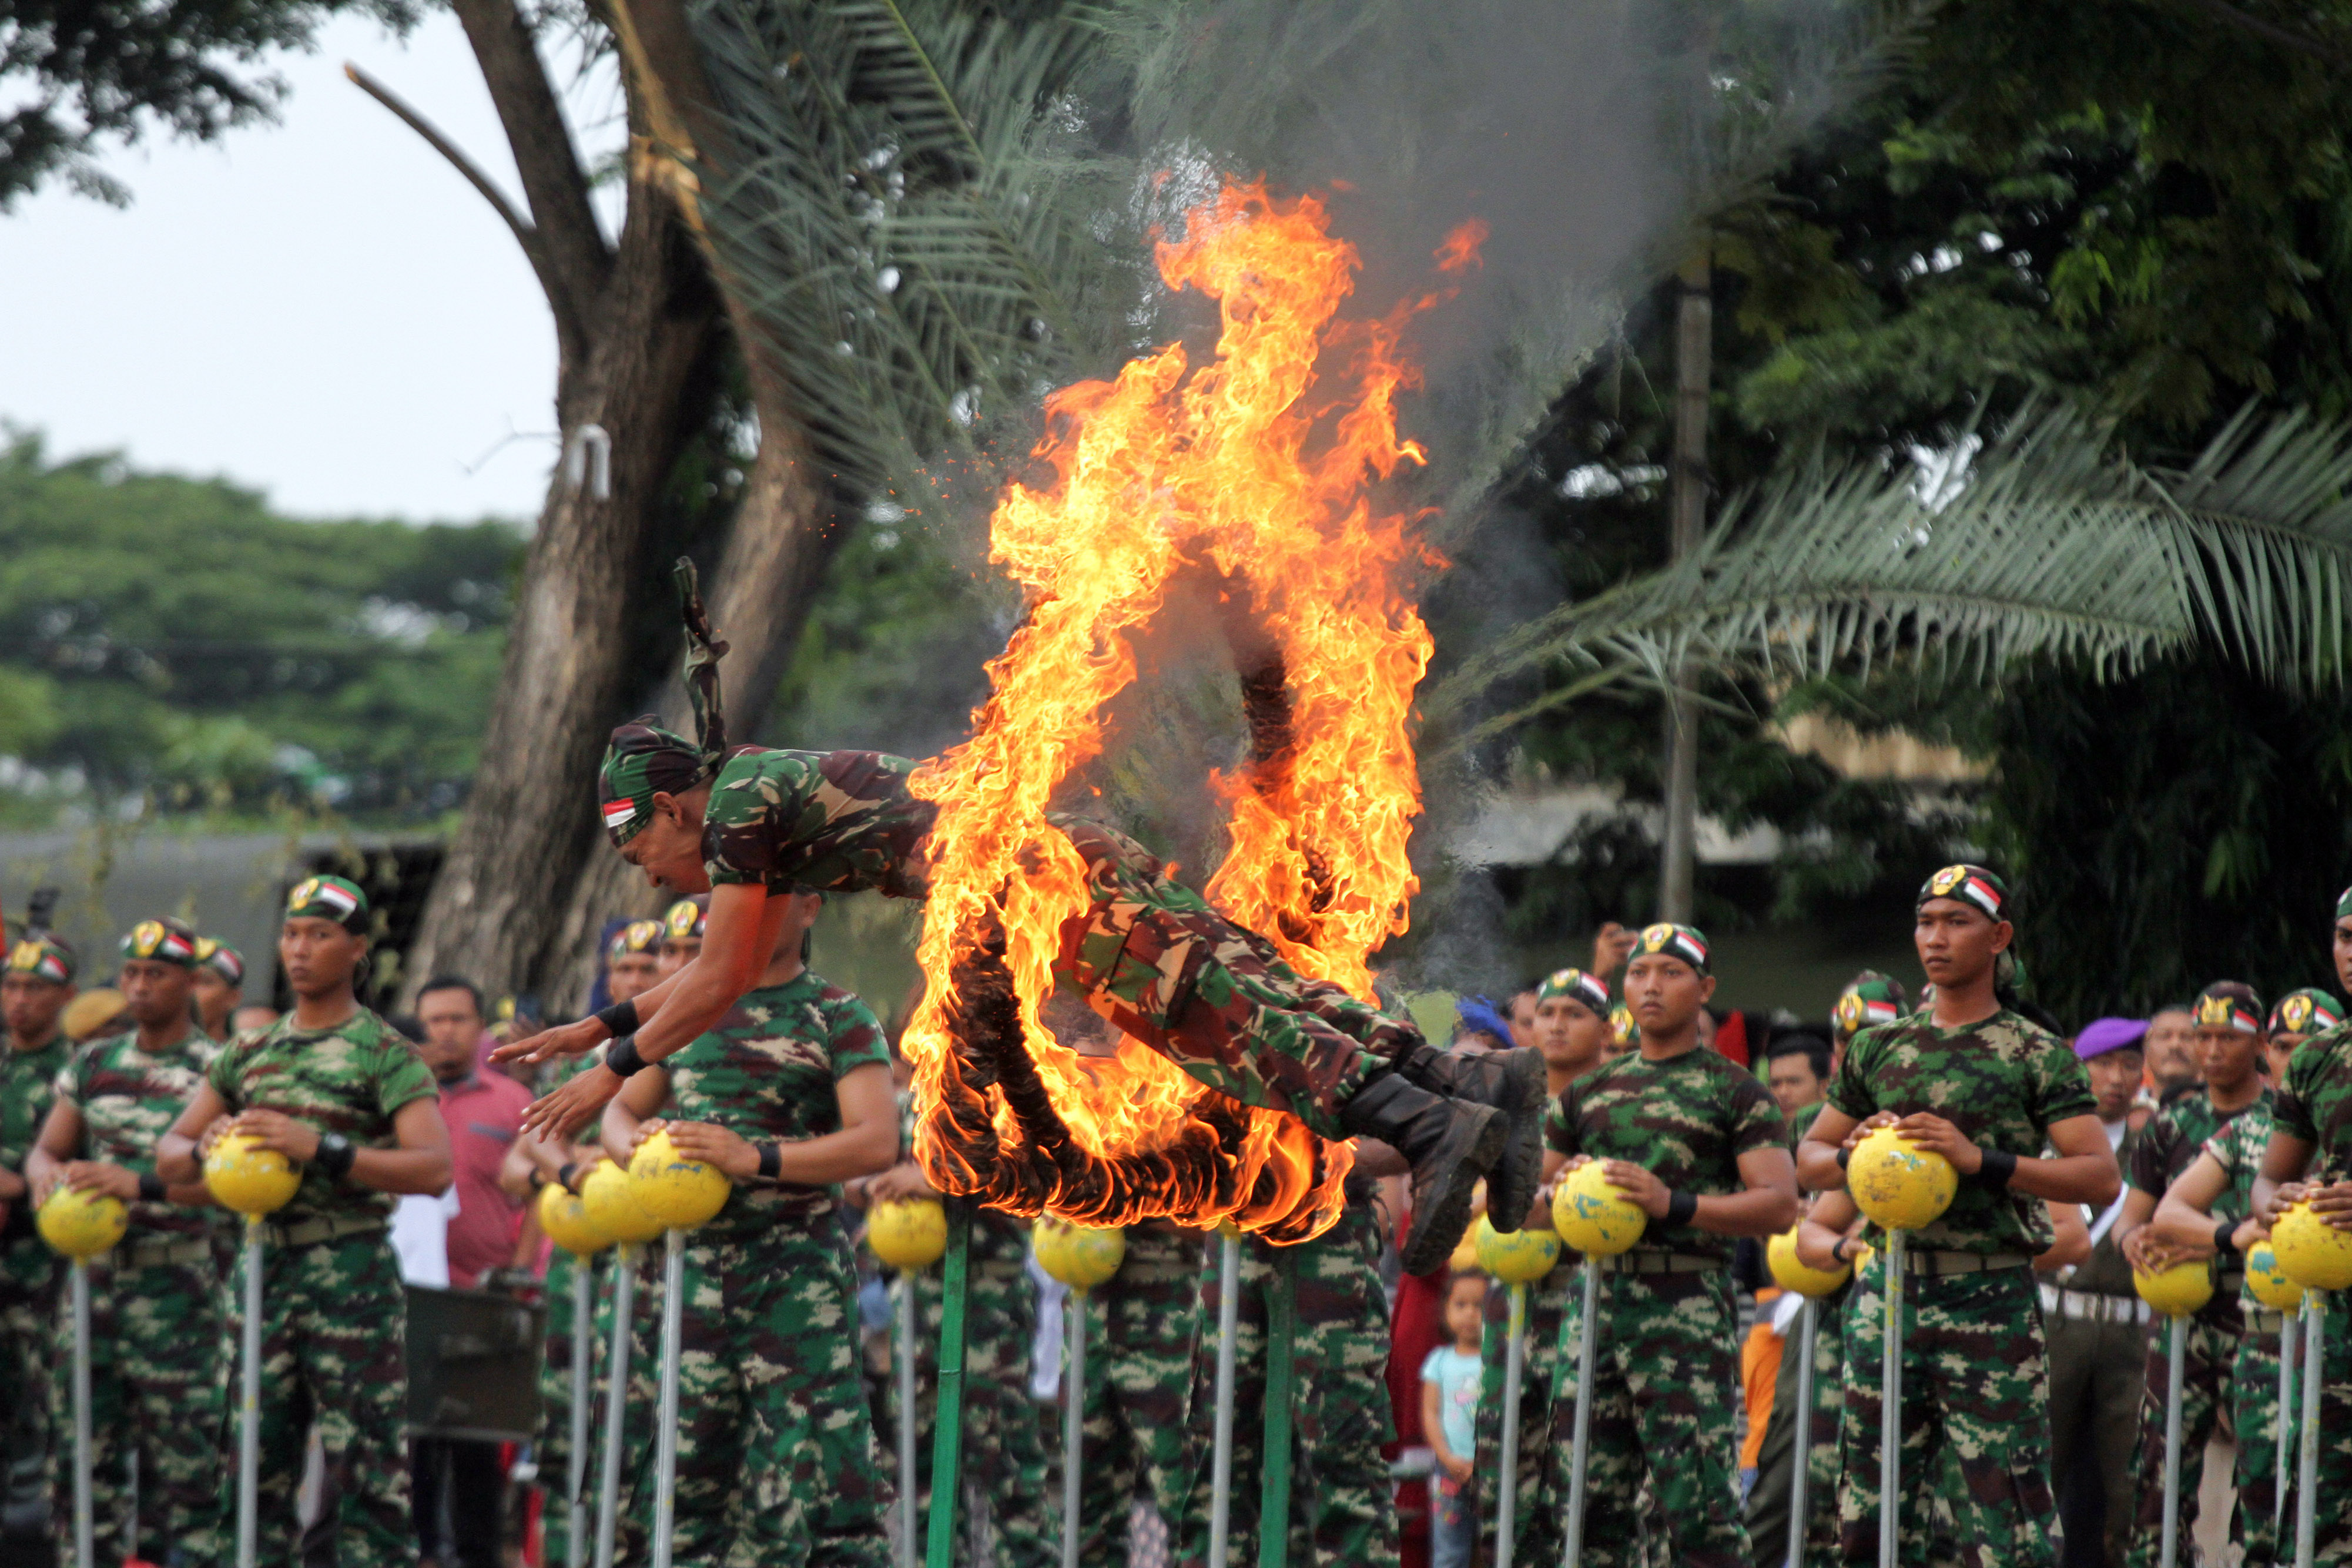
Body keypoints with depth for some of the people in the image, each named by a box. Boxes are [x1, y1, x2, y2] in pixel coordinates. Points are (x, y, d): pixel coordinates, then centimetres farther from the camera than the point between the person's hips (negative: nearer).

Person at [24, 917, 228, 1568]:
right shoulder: (93, 1065, 13)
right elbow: (47, 1149, 17)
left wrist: (141, 1184, -29)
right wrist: (46, 1176, -8)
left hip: (176, 1284, -5)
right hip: (93, 1270, 5)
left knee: (180, 1447, -4)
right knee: (87, 1432, 4)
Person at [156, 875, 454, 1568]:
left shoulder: (385, 1054, -2)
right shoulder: (249, 1055, 16)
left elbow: (434, 1167, -14)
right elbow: (168, 1154, 18)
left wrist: (319, 1150, -23)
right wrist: (204, 1150, -7)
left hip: (352, 1277, -6)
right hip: (263, 1270, 6)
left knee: (365, 1469, -7)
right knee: (256, 1465, 8)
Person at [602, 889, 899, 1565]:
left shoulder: (839, 1018, 0)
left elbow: (877, 1141, -11)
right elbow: (619, 1110, 21)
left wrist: (757, 1158, -23)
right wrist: (635, 1145, -5)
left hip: (798, 1273, -5)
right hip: (691, 1263, 5)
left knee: (810, 1453, -11)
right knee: (683, 1460, 6)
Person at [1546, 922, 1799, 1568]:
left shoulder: (1735, 1091, 3)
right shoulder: (1590, 1092, 19)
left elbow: (1780, 1204, -6)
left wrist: (1675, 1205, -18)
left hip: (1688, 1303, -6)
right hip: (1599, 1294, 6)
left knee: (1699, 1497, -13)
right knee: (1595, 1495, 6)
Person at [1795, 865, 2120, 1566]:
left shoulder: (2037, 1054, 0)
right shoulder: (1879, 1048, 14)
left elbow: (2101, 1177, -8)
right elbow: (1809, 1158, 21)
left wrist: (1982, 1160, -18)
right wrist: (1854, 1155, -2)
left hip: (1990, 1297, -5)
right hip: (1888, 1289, 5)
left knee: (2007, 1507, -9)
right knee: (1868, 1510, 7)